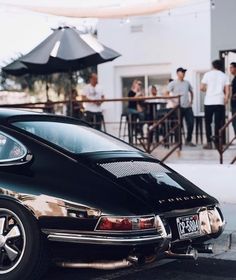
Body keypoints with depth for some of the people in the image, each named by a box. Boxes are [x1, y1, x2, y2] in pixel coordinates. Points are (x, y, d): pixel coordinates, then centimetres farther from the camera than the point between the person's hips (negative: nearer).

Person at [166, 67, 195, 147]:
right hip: (179, 107, -4)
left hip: (187, 107, 4)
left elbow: (191, 92, 26)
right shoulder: (173, 83, -1)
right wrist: (173, 102, -11)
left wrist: (191, 101, 13)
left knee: (191, 123, -1)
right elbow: (167, 94, -5)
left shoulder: (187, 83, 13)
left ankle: (188, 140, 12)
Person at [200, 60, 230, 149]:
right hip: (220, 102, 1)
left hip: (208, 102, -1)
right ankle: (217, 142, -2)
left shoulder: (208, 74, 4)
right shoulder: (224, 76, 7)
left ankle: (209, 143, 1)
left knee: (208, 122, 7)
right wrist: (226, 100, 11)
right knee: (218, 123, 4)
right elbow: (227, 91, 0)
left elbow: (201, 88, 0)